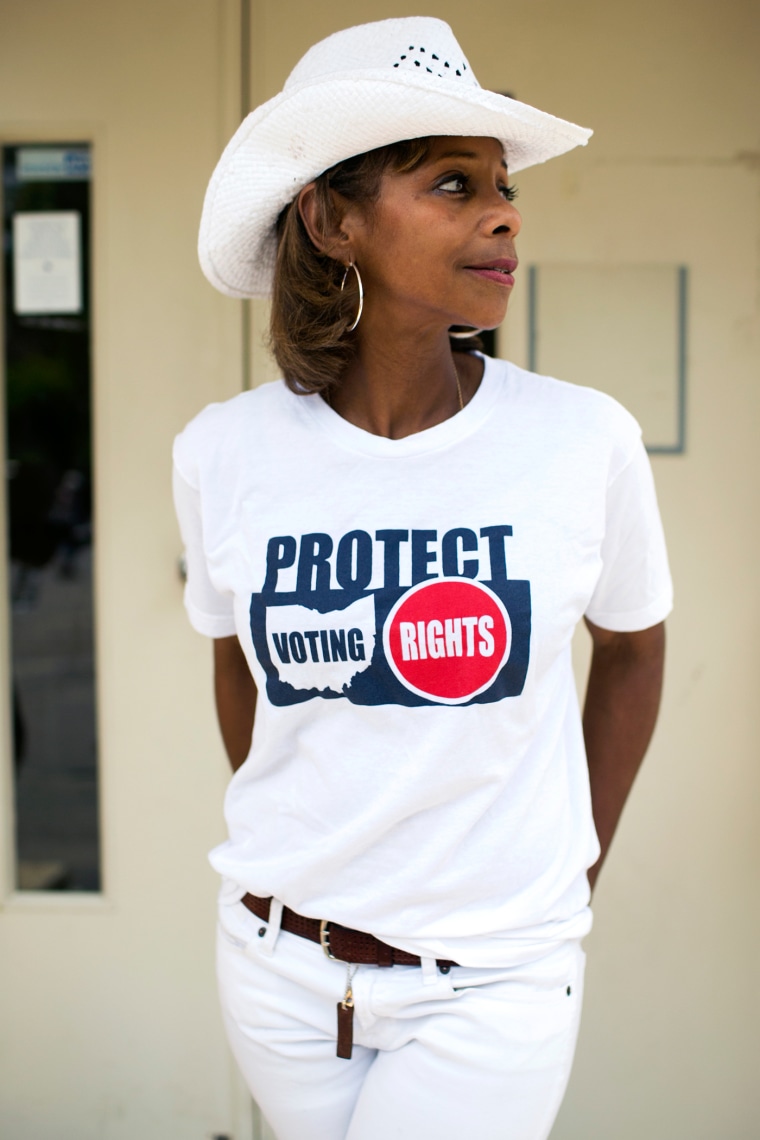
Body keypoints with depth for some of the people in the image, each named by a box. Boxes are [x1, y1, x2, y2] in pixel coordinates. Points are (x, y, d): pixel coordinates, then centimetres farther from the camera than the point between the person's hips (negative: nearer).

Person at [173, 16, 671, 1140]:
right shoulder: (222, 454, -8)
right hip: (279, 960, 2)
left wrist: (575, 876, 9)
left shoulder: (585, 442, -12)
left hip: (489, 986, -2)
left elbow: (632, 647, 6)